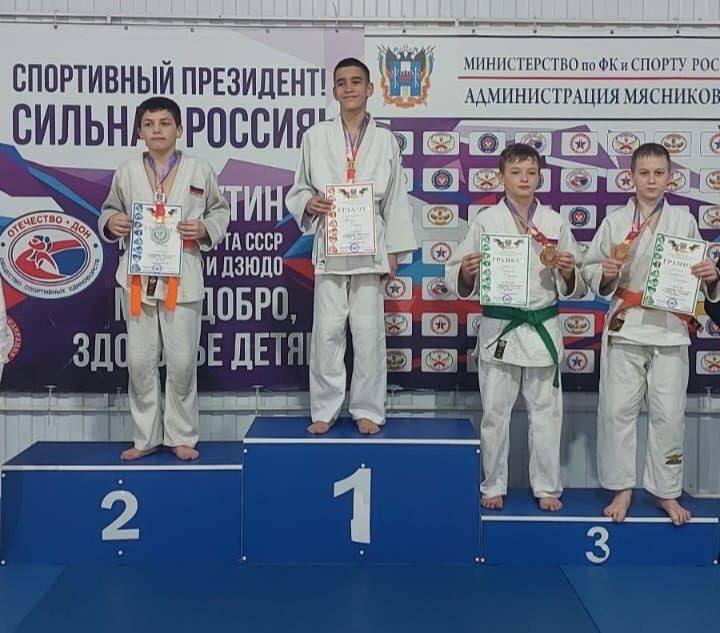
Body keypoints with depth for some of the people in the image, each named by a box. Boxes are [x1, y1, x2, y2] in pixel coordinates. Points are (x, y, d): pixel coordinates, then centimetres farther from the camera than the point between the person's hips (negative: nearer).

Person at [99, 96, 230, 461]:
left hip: (182, 277, -1)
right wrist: (111, 223, -5)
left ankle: (181, 437, 17)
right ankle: (145, 437, 19)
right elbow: (109, 210, 17)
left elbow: (220, 210, 11)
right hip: (138, 277, 2)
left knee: (182, 361, 2)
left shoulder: (199, 171, 4)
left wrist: (205, 229, -9)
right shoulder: (126, 173, 8)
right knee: (140, 361, 5)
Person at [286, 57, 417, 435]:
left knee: (369, 331, 2)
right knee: (327, 331, 1)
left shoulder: (385, 141, 7)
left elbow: (396, 201, 9)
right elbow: (297, 190, 11)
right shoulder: (315, 137, 6)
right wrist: (309, 203, -12)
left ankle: (367, 410, 15)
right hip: (329, 247, 0)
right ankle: (324, 410, 14)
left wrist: (394, 251, 4)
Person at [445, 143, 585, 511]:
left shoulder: (555, 223, 4)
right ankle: (493, 486, 23)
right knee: (495, 412, 7)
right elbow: (458, 281, 0)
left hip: (543, 327, 2)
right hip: (499, 328, -1)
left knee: (546, 411, 9)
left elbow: (575, 287, 9)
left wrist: (568, 272, -12)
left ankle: (546, 486, 24)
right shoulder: (486, 221, -1)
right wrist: (466, 272, -21)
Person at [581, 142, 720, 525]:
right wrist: (605, 273, -15)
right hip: (625, 327, 0)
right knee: (618, 409, 3)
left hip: (670, 328, 1)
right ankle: (621, 488, 19)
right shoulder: (615, 221, 2)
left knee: (669, 413, 6)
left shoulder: (684, 221, 4)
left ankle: (667, 492, 21)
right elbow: (590, 269, 6)